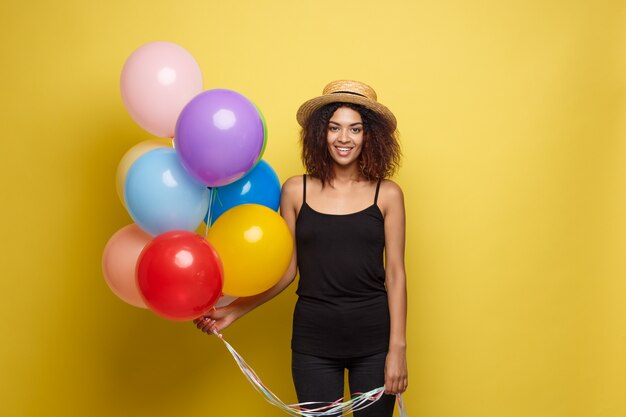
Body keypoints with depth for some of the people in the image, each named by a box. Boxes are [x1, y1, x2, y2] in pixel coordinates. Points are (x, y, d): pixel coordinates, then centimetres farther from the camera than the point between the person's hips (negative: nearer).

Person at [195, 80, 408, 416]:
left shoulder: (387, 194, 0)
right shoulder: (296, 191, 1)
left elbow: (395, 273, -1)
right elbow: (287, 269, 6)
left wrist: (397, 348, -5)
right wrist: (233, 312, 2)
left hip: (373, 338, 0)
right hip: (313, 339, 0)